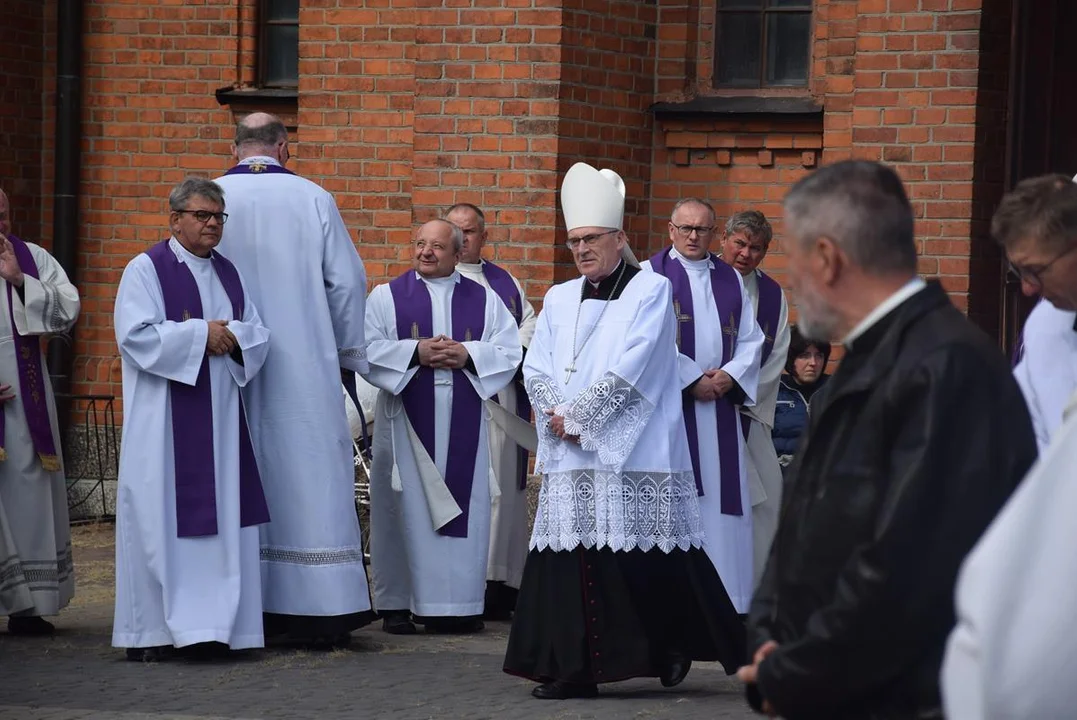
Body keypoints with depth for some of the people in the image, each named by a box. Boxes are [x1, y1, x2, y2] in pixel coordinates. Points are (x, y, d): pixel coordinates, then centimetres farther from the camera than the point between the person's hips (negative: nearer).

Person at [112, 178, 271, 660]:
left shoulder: (227, 273, 16)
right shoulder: (146, 270, -2)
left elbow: (257, 334, 13)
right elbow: (136, 335, -15)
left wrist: (231, 338, -9)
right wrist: (201, 335, -13)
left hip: (218, 418, 6)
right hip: (163, 419, -6)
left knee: (221, 518, 1)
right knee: (159, 517, -7)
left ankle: (210, 624, 4)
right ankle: (149, 632, -4)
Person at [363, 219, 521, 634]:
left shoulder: (484, 300, 11)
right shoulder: (387, 297, 6)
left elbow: (510, 351, 4)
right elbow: (367, 349, -4)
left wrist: (467, 354, -12)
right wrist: (415, 353, -15)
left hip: (463, 425, 2)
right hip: (407, 421, -2)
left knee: (464, 510, 0)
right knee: (407, 509, -2)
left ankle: (460, 603, 5)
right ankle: (397, 604, 3)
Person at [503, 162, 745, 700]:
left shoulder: (651, 291, -1)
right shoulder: (559, 299, 16)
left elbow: (628, 371, -11)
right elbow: (536, 369, 9)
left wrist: (577, 417, -12)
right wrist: (558, 418, -9)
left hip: (633, 454, -5)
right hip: (570, 457, 5)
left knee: (643, 557, -6)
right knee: (571, 555, -1)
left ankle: (673, 645, 13)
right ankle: (573, 670, 1)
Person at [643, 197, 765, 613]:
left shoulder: (731, 280, 16)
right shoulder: (651, 274, 1)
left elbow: (751, 339, 12)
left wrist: (730, 376, -7)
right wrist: (693, 380, -12)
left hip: (721, 405, 4)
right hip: (670, 403, -4)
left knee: (724, 497, 1)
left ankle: (726, 597, 2)